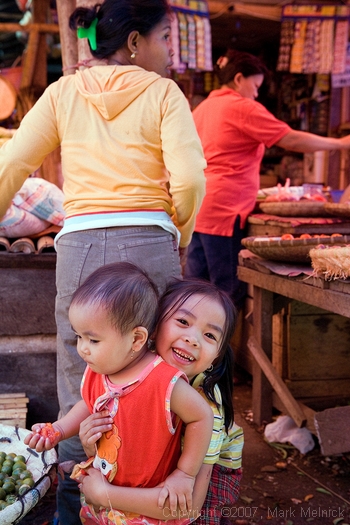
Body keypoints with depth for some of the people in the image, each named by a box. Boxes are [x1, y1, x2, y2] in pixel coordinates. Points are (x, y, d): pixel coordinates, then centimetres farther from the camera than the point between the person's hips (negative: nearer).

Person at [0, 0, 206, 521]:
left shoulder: (63, 93, 12)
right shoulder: (162, 92, 4)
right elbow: (189, 178, -8)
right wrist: (181, 238, 8)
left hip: (80, 244, 2)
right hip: (148, 243, -1)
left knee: (78, 389, 11)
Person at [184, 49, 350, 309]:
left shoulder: (203, 107, 19)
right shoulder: (243, 107, -7)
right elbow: (291, 140, -9)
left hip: (197, 207, 9)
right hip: (223, 208, -9)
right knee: (229, 291, -5)